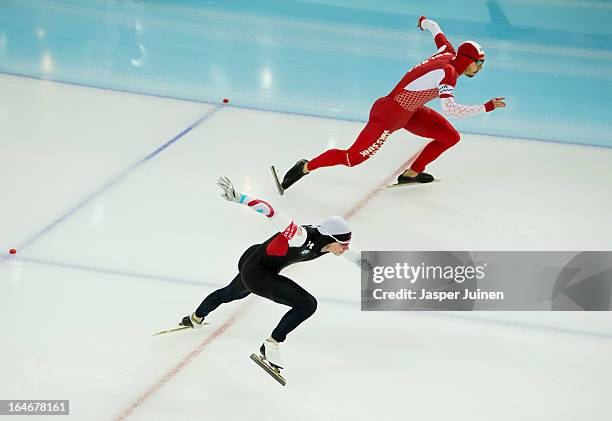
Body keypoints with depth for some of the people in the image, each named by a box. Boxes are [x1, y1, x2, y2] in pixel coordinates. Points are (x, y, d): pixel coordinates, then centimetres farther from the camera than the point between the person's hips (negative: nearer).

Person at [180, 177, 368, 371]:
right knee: (308, 305, -18)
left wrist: (361, 260, 27)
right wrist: (236, 197, -44)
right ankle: (270, 346, -4)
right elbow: (270, 211, -38)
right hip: (255, 273, -9)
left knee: (230, 294, 37)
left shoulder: (327, 240, -12)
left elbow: (345, 250, 12)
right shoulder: (303, 237, -34)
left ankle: (195, 319, 65)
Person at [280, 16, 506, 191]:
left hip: (410, 111, 9)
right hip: (388, 115, -9)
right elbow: (450, 109, -38)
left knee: (451, 137, 6)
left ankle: (412, 173, 21)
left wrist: (424, 22, 42)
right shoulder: (448, 73, -25)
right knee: (354, 157, -6)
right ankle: (306, 167, 11)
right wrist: (487, 107, -33)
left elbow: (434, 28, 19)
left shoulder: (449, 53, -1)